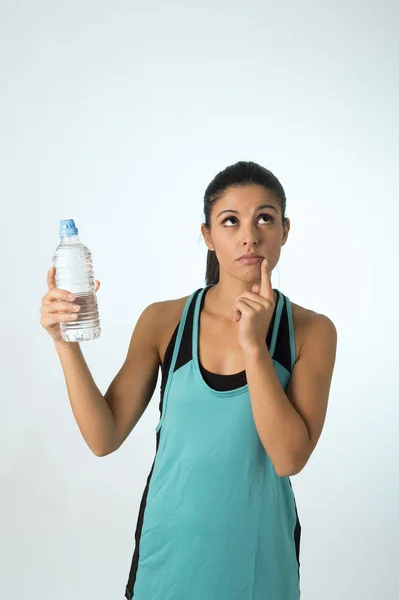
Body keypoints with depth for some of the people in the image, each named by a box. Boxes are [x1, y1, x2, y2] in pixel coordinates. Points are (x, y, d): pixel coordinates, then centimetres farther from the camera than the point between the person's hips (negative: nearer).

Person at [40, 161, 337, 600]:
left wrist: (253, 345, -25)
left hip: (256, 546, 0)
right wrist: (66, 342, -21)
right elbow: (104, 438, -10)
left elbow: (289, 458, -18)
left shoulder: (312, 331, -10)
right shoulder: (163, 321, -8)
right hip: (171, 540, 1)